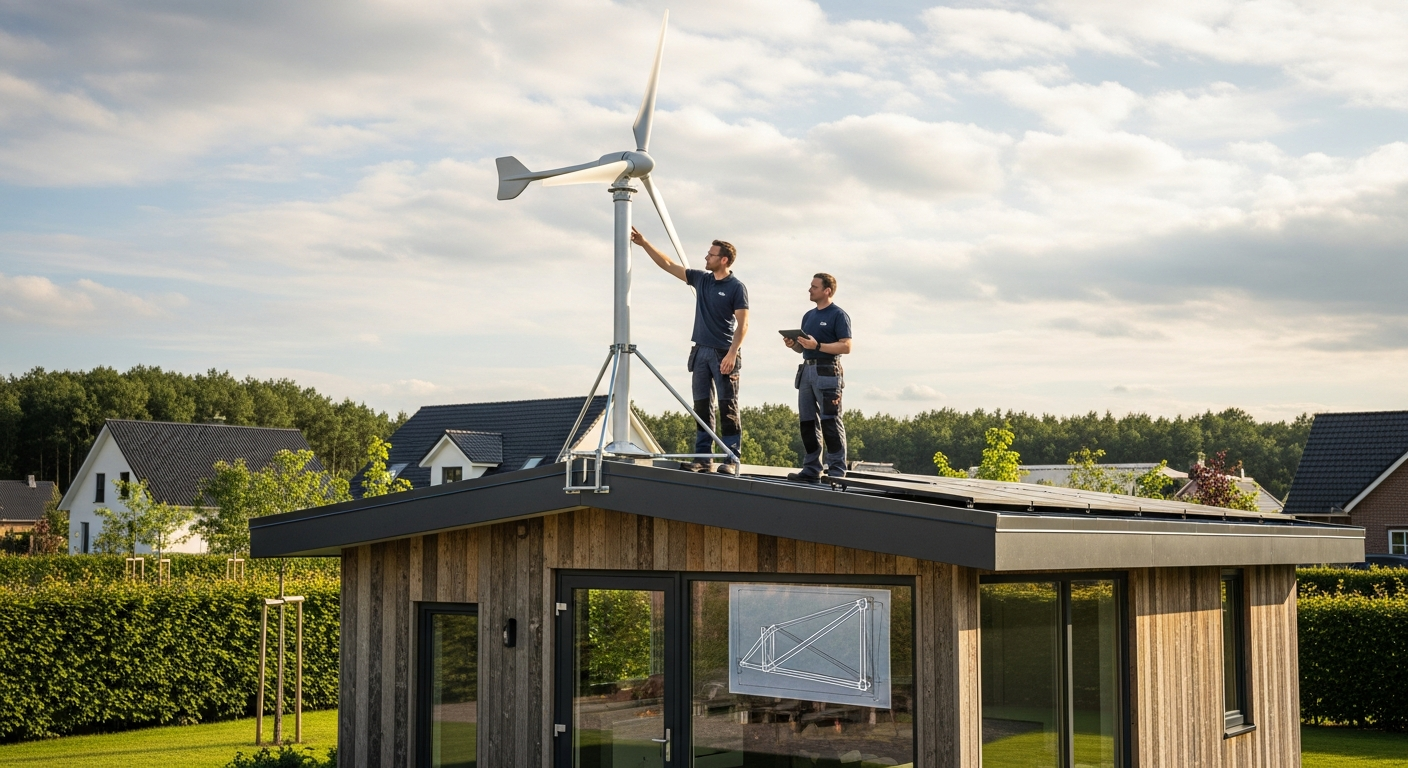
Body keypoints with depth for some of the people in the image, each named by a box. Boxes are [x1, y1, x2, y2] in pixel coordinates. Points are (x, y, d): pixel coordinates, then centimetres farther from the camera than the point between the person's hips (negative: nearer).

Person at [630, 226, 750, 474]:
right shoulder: (701, 279, 12)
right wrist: (644, 243, 11)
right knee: (702, 407, 5)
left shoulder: (736, 287, -6)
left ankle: (732, 460, -5)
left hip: (723, 353, -6)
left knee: (727, 407, -6)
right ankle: (703, 457, 8)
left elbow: (742, 324, -11)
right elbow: (668, 264, 15)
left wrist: (732, 353, -21)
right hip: (701, 351, 7)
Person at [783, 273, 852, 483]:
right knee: (808, 422, 7)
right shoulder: (808, 316, 20)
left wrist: (817, 345, -20)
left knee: (830, 422, -9)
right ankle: (811, 469, 12)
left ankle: (837, 471, -7)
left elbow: (846, 347, -13)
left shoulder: (838, 315, -4)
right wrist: (793, 345, 3)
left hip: (828, 372, -8)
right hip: (806, 370, 8)